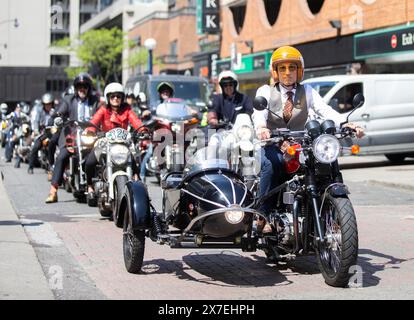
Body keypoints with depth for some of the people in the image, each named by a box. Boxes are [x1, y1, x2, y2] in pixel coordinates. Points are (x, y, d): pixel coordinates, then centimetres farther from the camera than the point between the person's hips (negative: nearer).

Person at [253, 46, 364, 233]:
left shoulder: (306, 91, 13)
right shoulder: (266, 91, 7)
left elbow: (324, 110, -4)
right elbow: (259, 112, -14)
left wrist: (346, 124, -24)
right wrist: (261, 127, -40)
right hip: (273, 144, -2)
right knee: (271, 165, -35)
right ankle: (262, 217, -28)